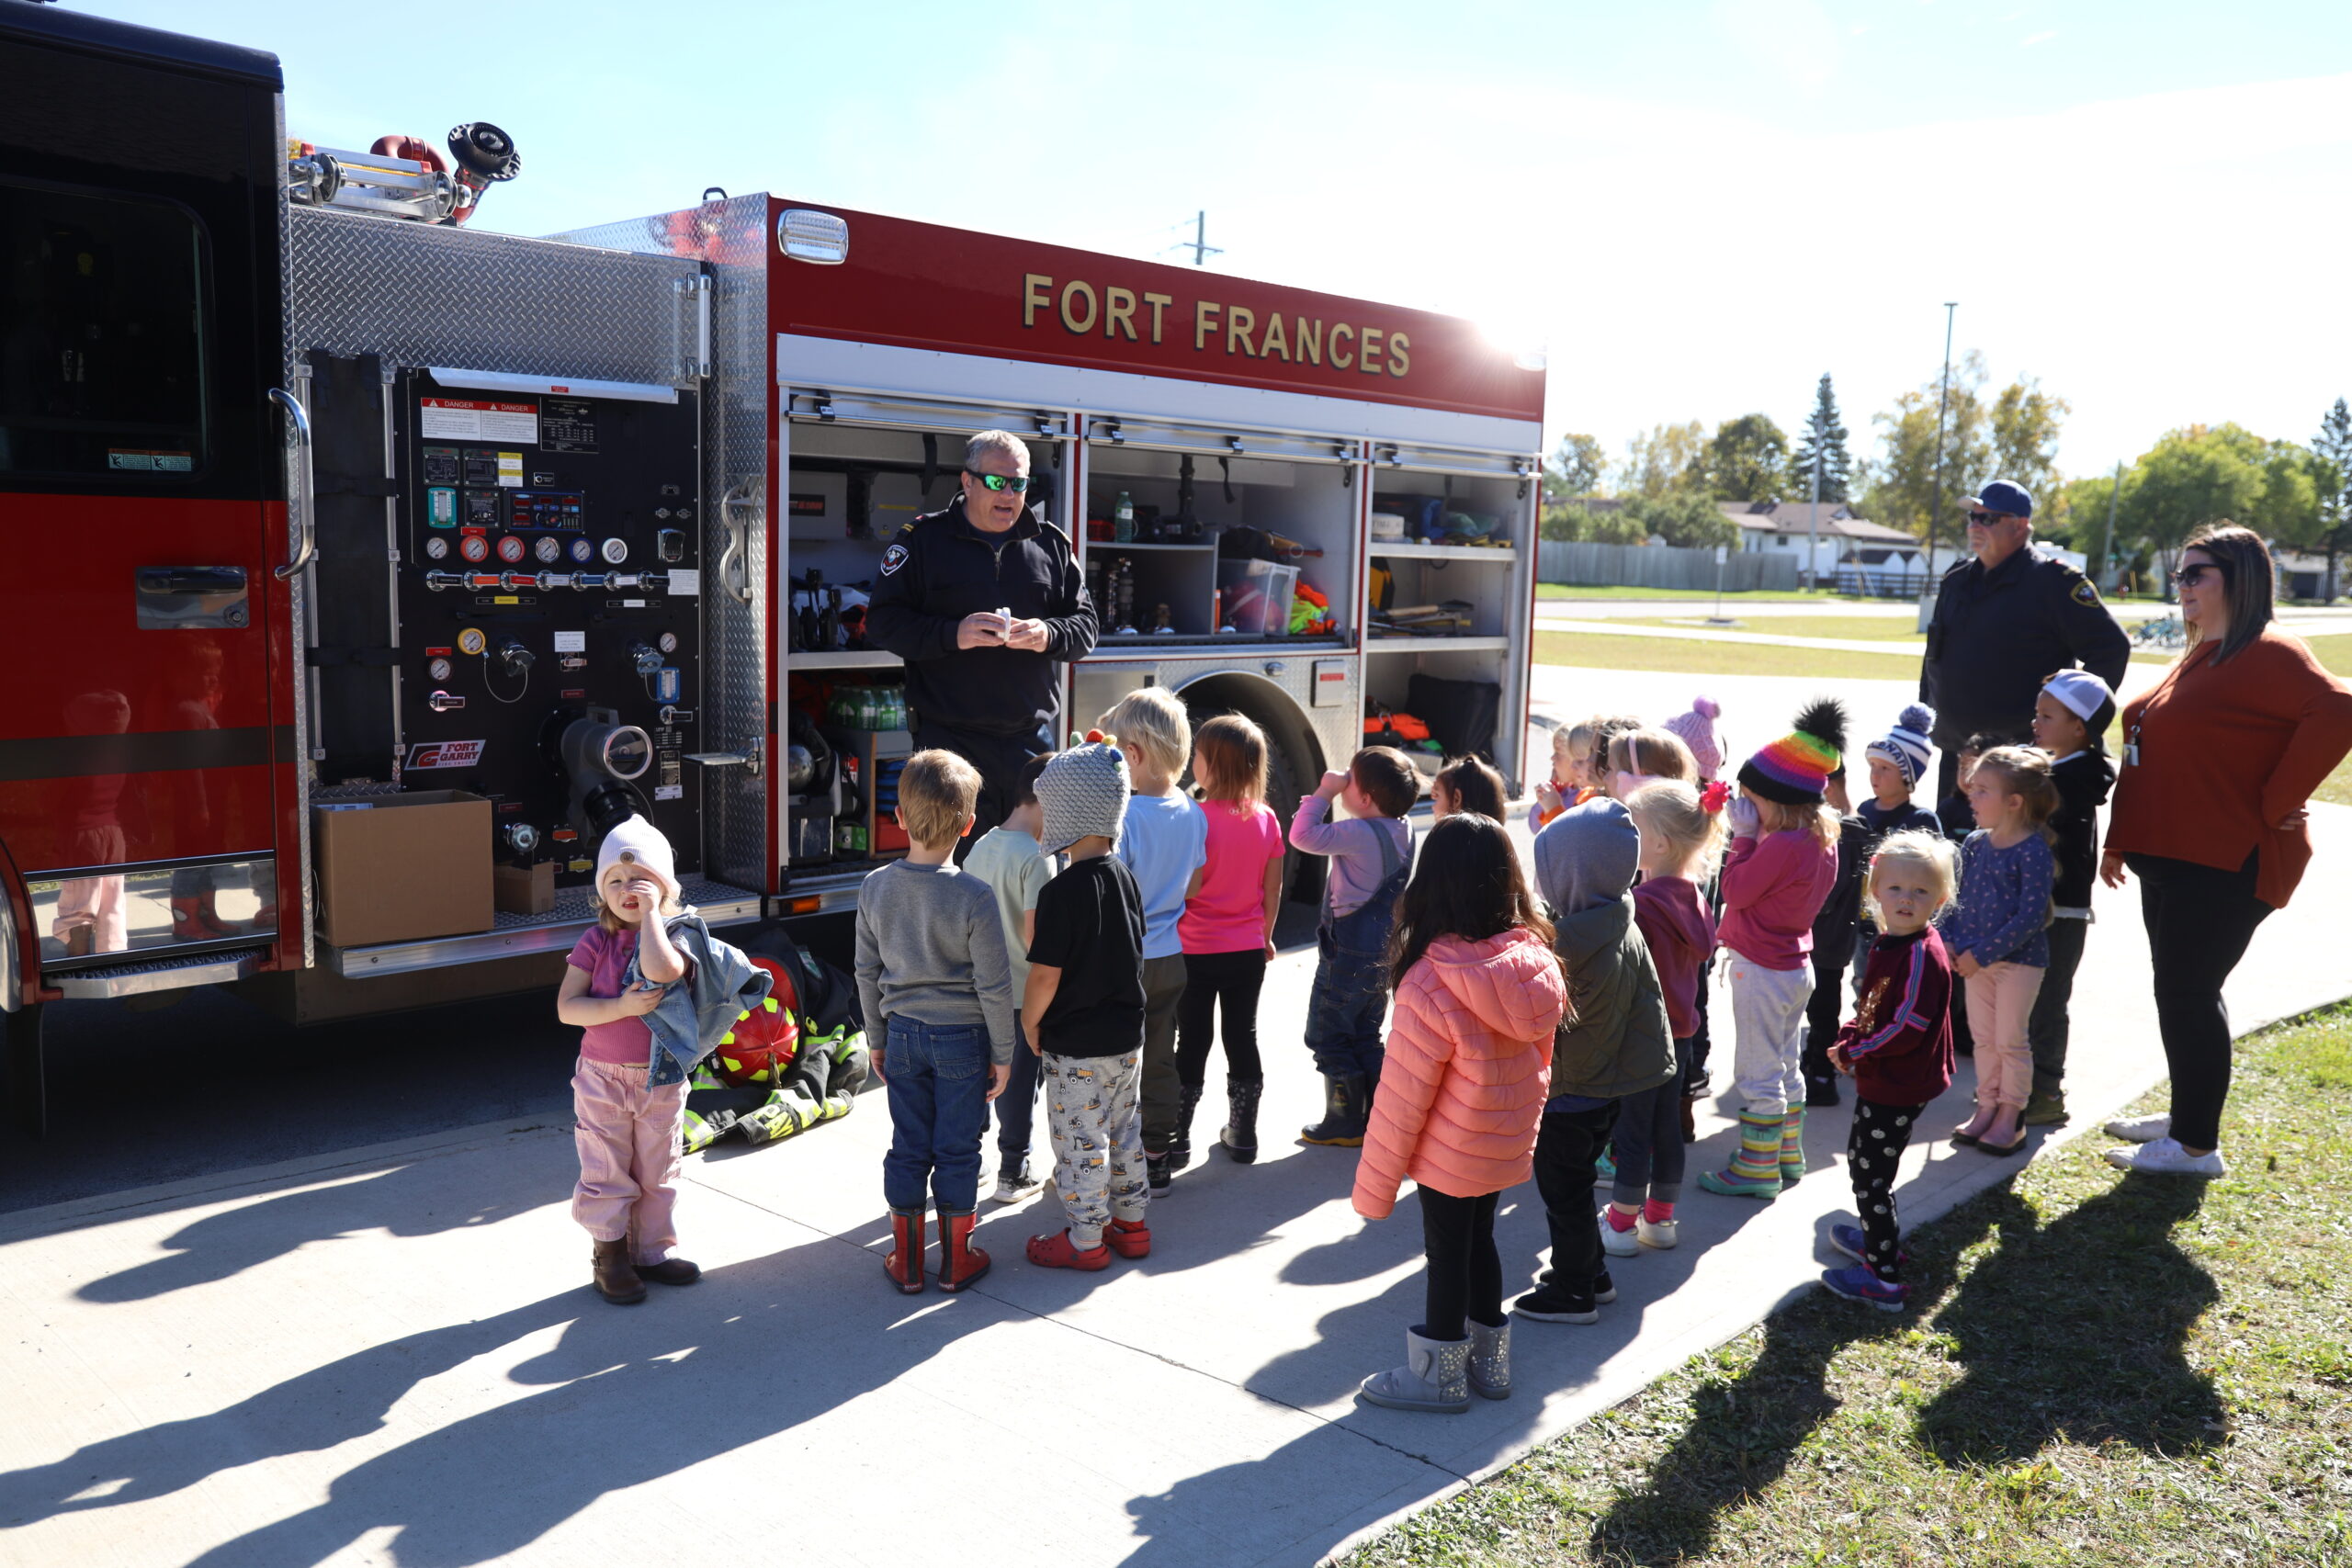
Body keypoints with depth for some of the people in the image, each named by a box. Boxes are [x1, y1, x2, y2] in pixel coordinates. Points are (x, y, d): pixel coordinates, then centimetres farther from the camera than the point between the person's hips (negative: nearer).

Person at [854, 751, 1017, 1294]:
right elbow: (995, 987, -14)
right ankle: (955, 1260, 23)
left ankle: (907, 1261, 24)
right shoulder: (974, 897, -19)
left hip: (903, 1035, 3)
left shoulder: (874, 888, -7)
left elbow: (867, 974, 3)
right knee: (957, 1150, 10)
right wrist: (1002, 1055, -2)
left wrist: (878, 1039, 15)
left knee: (908, 1147, 14)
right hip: (963, 1039, -3)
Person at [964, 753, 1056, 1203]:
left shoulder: (980, 848, 4)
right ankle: (1013, 1174, 17)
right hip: (1024, 992, -7)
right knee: (1020, 1082, 7)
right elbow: (1034, 932, -23)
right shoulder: (1036, 857, -20)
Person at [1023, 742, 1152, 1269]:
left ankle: (1085, 1241, 16)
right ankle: (1131, 1223, 30)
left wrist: (1030, 1024, -4)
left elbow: (1045, 973, -20)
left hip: (1076, 1046, -8)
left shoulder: (1062, 891, -22)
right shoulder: (1126, 876, 1)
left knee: (1080, 1142, 5)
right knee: (1124, 1131, 19)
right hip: (1127, 1036, 8)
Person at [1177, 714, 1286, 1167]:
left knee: (1193, 1041, 7)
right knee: (1242, 1037, 13)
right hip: (1247, 950, 4)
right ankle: (1242, 1135, 22)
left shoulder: (1196, 818, -18)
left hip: (1197, 951, -4)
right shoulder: (1266, 820, -3)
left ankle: (1177, 1135, 16)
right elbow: (1272, 891, 4)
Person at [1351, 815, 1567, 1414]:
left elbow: (1401, 1098, -21)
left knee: (1446, 1255, 11)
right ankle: (1488, 1360, 38)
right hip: (1508, 1146, 6)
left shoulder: (1431, 986, -29)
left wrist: (1374, 1185, -10)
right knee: (1479, 1241, 23)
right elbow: (1538, 1061, 4)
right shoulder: (1536, 964, -10)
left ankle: (1439, 1374, 29)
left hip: (1449, 1156, -6)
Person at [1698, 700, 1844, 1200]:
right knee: (1786, 1065, 20)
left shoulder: (1781, 846, -25)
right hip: (1795, 965, 10)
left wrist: (1744, 836, -12)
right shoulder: (1823, 839, 3)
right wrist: (1753, 836, 2)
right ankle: (1787, 1154, 32)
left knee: (1759, 1071, 0)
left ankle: (1757, 1168, 8)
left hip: (1761, 971, -10)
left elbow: (1735, 890, -18)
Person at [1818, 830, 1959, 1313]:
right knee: (1862, 1158, 25)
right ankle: (1880, 1238, 44)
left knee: (1871, 1174, -3)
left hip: (1900, 1086, -10)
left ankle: (1884, 1279, 5)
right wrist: (1849, 1039, 0)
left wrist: (1853, 1053, -16)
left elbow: (1908, 1028, -26)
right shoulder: (1887, 943, 6)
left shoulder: (1922, 954, -24)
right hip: (1879, 1079, 10)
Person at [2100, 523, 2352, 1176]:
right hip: (2170, 856, 10)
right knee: (2183, 989, 17)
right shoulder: (2200, 657, 17)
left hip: (2226, 865, -10)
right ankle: (2187, 1117, 30)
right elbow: (2152, 748, 20)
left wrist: (2275, 803, -23)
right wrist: (2121, 840, 19)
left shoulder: (2268, 653, -14)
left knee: (2186, 991, -5)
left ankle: (2196, 1145, 6)